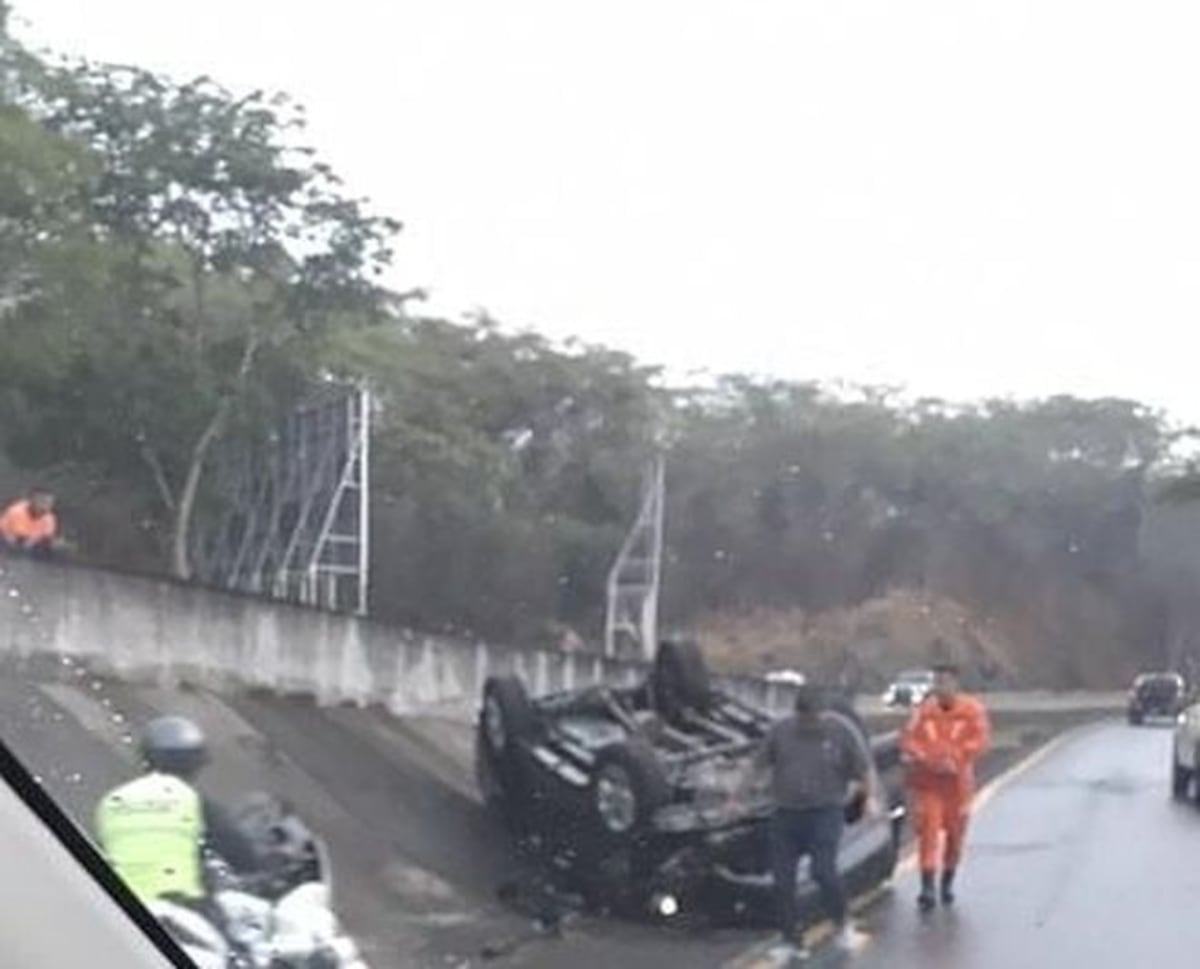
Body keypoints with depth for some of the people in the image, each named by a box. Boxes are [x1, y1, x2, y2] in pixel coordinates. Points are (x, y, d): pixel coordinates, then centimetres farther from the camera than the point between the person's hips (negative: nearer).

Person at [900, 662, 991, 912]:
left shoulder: (972, 710, -3)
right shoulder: (924, 710, 1)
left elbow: (980, 740, -11)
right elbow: (909, 737, -2)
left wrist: (955, 759, -21)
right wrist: (921, 757, -20)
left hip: (957, 781, 0)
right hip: (927, 782, 0)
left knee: (955, 834, 10)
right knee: (928, 831, -9)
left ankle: (947, 883, 29)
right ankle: (928, 887, -11)